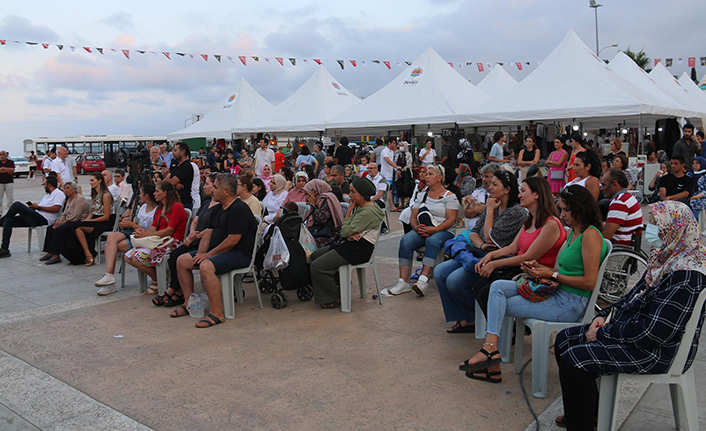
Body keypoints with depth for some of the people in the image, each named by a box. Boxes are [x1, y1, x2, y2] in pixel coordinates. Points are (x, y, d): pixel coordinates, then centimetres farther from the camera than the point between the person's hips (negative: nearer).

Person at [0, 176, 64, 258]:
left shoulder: (58, 193, -2)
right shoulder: (47, 195, 30)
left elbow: (56, 208, -17)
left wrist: (38, 207, -11)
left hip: (43, 220, -10)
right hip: (36, 218, 10)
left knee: (17, 205, -16)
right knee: (8, 220, 0)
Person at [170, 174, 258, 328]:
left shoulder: (239, 209, -16)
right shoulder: (218, 209, 17)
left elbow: (233, 240, -22)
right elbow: (208, 233, 15)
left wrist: (209, 254, -17)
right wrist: (200, 253, -2)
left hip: (240, 254, -10)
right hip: (217, 251, 11)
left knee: (206, 266, -35)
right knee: (182, 260, 5)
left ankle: (217, 313, -28)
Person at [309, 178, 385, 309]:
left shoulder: (368, 212, -20)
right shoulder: (361, 207, 13)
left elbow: (345, 231, -22)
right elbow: (345, 231, 13)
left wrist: (349, 211, -11)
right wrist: (351, 233, -11)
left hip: (359, 250, -11)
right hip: (351, 245, 11)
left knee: (316, 267, -15)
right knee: (314, 255, 12)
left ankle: (337, 298, 0)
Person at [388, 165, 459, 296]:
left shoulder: (449, 196, 4)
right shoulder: (422, 196, 19)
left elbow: (451, 220, -7)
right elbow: (413, 217, 14)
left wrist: (434, 229, -20)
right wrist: (416, 227, -10)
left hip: (444, 231, -4)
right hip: (422, 231, 4)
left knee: (432, 240, -39)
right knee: (406, 240, -26)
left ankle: (423, 280, -47)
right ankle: (403, 282, -30)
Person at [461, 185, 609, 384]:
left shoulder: (591, 235, -14)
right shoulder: (572, 232, 15)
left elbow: (590, 282, -19)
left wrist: (552, 275, -14)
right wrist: (540, 268, 2)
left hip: (572, 303, -9)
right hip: (557, 294, 9)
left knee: (501, 305, -11)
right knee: (497, 287, -5)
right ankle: (491, 347, -13)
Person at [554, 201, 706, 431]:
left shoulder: (686, 278, -25)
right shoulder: (667, 258, 6)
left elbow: (654, 332, -27)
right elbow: (634, 296, 17)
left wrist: (603, 333, -18)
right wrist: (604, 316, 2)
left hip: (659, 352, -11)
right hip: (632, 330, 11)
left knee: (573, 360, -22)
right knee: (564, 339, 9)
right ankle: (589, 411, 23)